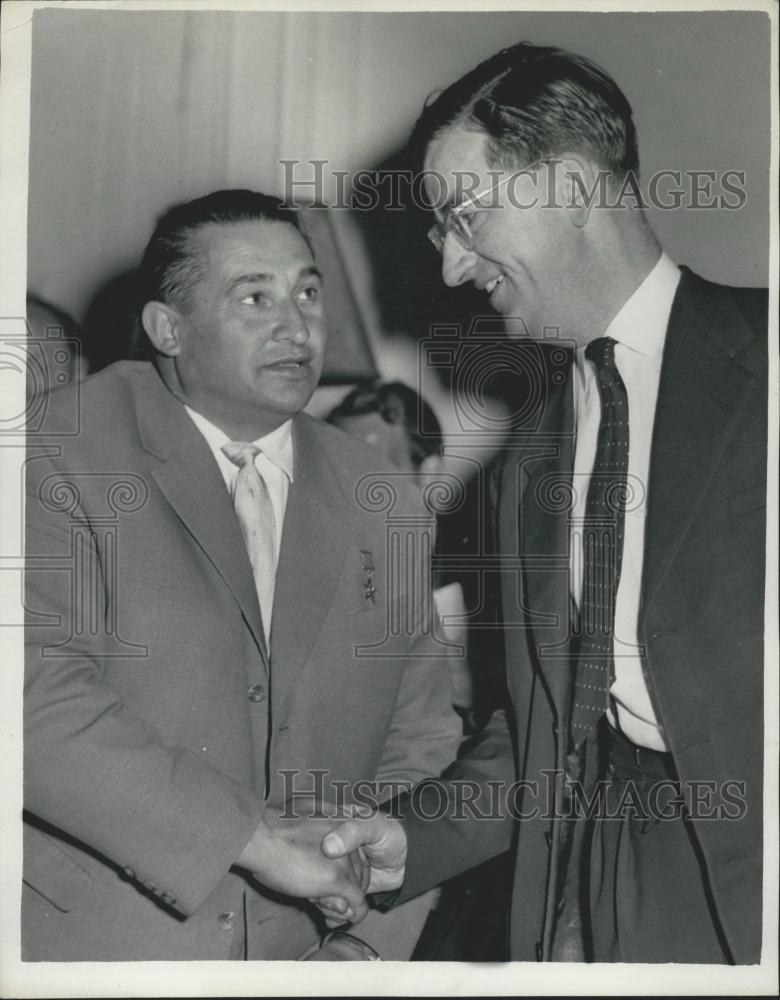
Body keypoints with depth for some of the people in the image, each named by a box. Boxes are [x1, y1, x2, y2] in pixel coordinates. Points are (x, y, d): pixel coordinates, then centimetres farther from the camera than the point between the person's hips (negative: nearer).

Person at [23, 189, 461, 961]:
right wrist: (253, 838, -23)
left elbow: (419, 744, 9)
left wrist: (374, 933, -4)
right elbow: (38, 696, -22)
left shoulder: (383, 509, 4)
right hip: (85, 941, -4)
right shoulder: (67, 451, -10)